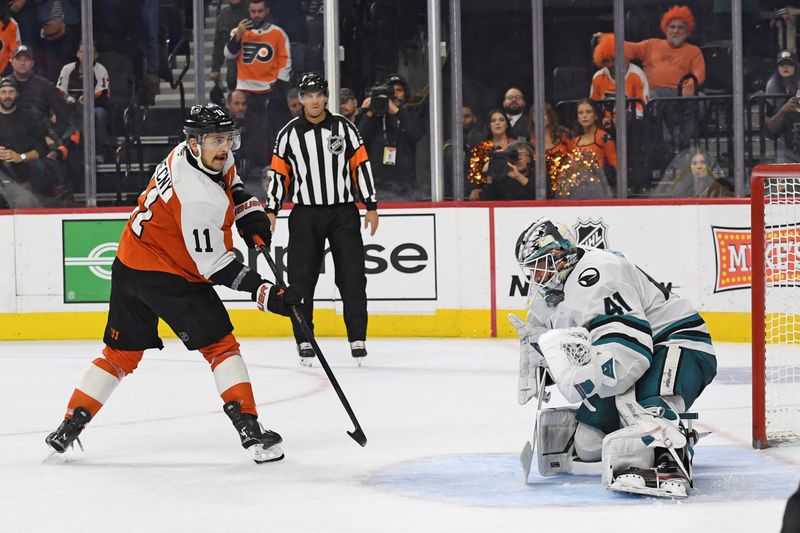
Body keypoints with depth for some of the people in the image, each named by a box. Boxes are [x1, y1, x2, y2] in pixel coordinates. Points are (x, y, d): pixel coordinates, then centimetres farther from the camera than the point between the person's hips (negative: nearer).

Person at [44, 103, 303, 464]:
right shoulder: (201, 199, -27)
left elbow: (226, 180, 25)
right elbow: (213, 265, -24)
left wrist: (248, 210, 10)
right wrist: (264, 292, -25)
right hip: (167, 276, -9)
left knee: (121, 353, 16)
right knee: (220, 345, -4)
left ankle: (70, 425, 17)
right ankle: (250, 430, -8)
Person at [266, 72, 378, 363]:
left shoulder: (343, 127, 1)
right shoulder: (289, 133, 3)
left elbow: (361, 165, 3)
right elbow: (279, 173, 7)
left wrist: (371, 206, 0)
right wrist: (271, 211, 0)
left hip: (343, 211, 0)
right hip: (305, 214, 0)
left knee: (352, 276, -2)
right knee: (301, 277, -2)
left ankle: (357, 337, 4)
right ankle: (304, 340, 6)